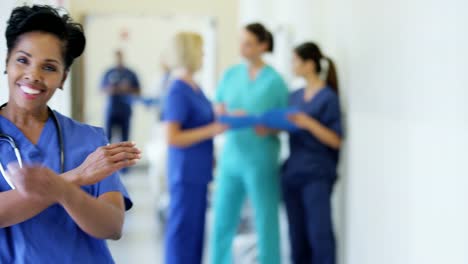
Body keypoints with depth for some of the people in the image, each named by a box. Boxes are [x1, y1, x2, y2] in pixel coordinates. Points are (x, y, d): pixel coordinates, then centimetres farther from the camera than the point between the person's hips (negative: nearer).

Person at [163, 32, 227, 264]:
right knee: (183, 227, -1)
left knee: (196, 227, 15)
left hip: (198, 171, 9)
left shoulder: (195, 87, 10)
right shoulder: (178, 91, -16)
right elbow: (172, 138, -21)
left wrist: (224, 118, 14)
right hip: (186, 171, -9)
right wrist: (212, 131, -22)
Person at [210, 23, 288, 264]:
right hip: (231, 158, 4)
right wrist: (230, 116, -12)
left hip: (261, 161, -4)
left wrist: (270, 129, -20)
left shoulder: (275, 80, -4)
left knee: (266, 223, 2)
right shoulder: (230, 75, 7)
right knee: (223, 220, 7)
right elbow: (217, 112, 9)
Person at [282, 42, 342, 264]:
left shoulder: (328, 98, -7)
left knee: (319, 234, -7)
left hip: (317, 175, -6)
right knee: (297, 234, 11)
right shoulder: (295, 96, 11)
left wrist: (309, 123, -21)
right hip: (292, 173, 6)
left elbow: (336, 140, -10)